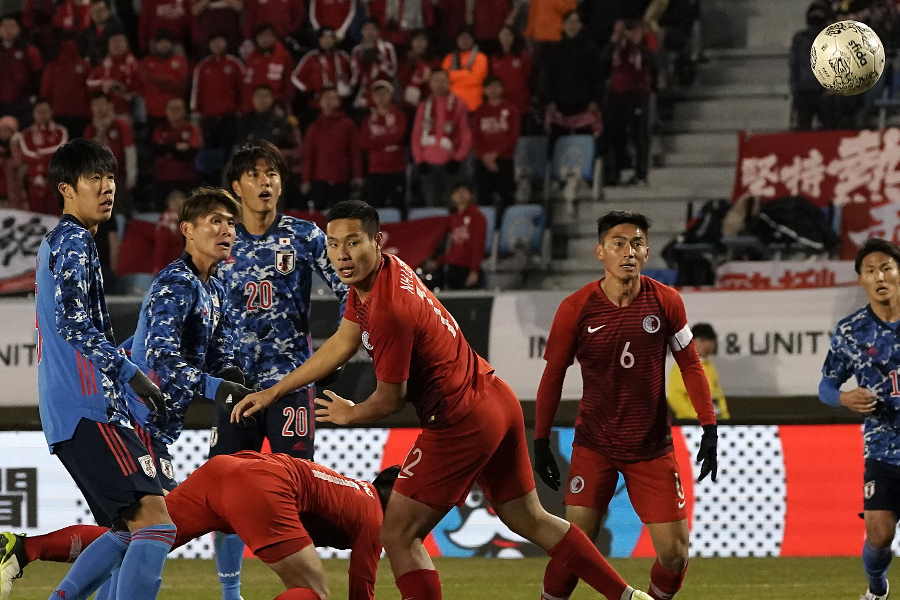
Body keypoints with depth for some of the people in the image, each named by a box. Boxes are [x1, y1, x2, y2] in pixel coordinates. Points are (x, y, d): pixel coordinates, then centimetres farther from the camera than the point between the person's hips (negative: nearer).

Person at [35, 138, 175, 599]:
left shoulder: (56, 242, 24)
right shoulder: (74, 243, -6)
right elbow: (73, 322, -17)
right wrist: (130, 374, -19)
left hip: (66, 414, 10)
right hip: (89, 410, -10)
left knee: (128, 529, 16)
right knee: (155, 522, -18)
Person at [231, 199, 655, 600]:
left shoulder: (390, 309, -26)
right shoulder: (378, 272, 3)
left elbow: (390, 399, -16)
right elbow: (341, 344, 14)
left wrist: (349, 415, 6)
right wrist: (273, 393, 15)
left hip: (461, 424, -10)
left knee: (398, 536, -5)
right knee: (530, 520, 22)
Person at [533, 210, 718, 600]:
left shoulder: (666, 301, -4)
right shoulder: (576, 308, -8)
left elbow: (690, 364, 6)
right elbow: (553, 375, 2)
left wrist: (708, 427, 0)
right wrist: (541, 441, 2)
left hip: (652, 446, 2)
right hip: (594, 446, -2)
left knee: (675, 553, -3)